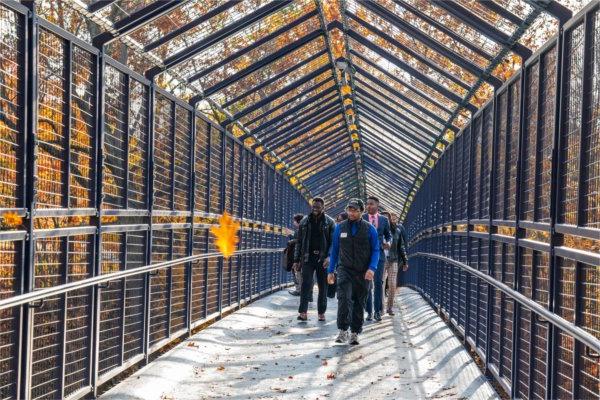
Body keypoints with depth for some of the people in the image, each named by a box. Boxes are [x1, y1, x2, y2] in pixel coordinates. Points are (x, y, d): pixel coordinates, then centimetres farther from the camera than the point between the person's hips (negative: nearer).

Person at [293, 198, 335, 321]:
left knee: (323, 286, 5)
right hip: (308, 257, 1)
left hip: (323, 259, -1)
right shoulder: (304, 221, 9)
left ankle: (321, 312, 14)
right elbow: (299, 241, 12)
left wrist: (329, 257, -17)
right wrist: (296, 260, 8)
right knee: (306, 284, -9)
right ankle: (303, 312, -13)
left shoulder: (330, 222, 2)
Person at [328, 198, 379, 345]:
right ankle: (343, 330, -15)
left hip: (363, 273, 0)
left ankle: (355, 333, 17)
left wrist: (372, 268, -13)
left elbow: (375, 250, 2)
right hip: (344, 270, 0)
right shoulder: (340, 227, 5)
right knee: (344, 298, -20)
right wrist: (330, 271, 9)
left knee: (359, 303, 6)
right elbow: (334, 250, 12)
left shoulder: (369, 229, 1)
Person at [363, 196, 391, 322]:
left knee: (378, 283, -3)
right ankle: (369, 311, 8)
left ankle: (378, 311, 6)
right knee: (366, 284, 1)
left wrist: (388, 242, -3)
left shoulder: (384, 220, 8)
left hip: (379, 254, 1)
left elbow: (388, 235, 18)